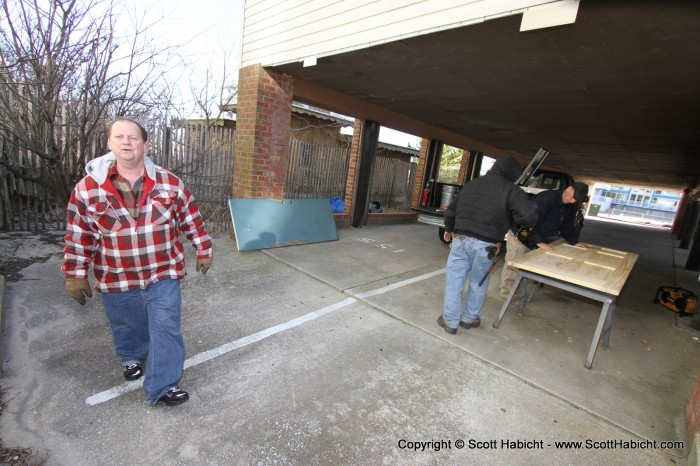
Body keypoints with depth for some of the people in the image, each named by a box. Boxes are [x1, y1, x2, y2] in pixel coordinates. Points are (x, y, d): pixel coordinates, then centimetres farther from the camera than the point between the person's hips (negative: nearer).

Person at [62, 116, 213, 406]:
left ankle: (163, 386, 13)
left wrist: (203, 251, 4)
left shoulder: (169, 183, -7)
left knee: (166, 327, -2)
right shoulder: (88, 187, -6)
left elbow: (191, 219, 0)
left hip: (163, 274, -1)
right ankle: (132, 358, 54)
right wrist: (75, 274, 2)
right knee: (127, 327, 22)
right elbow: (79, 235, 0)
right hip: (116, 279, 2)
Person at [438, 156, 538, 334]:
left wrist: (449, 229, 38)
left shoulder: (472, 183, 14)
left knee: (454, 280, 10)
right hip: (484, 244, -3)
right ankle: (469, 318, 30)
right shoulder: (511, 190, -3)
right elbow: (529, 215, -16)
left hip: (460, 239, 4)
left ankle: (450, 321, 16)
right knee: (478, 284, 15)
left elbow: (451, 209, 22)